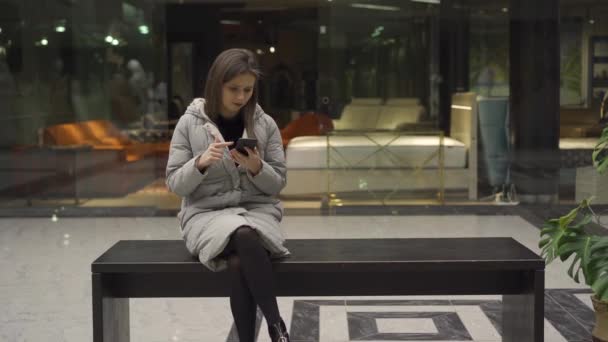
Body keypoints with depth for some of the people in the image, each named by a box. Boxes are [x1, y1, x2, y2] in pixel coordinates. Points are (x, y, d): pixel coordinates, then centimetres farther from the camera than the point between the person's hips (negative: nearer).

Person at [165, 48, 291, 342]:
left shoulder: (265, 124, 4)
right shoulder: (190, 123, 0)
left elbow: (277, 184, 6)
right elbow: (175, 184, 0)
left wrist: (257, 168, -16)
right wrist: (201, 163, -19)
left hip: (257, 210, 1)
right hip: (206, 213, -1)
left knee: (239, 262, -35)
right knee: (245, 237, -37)